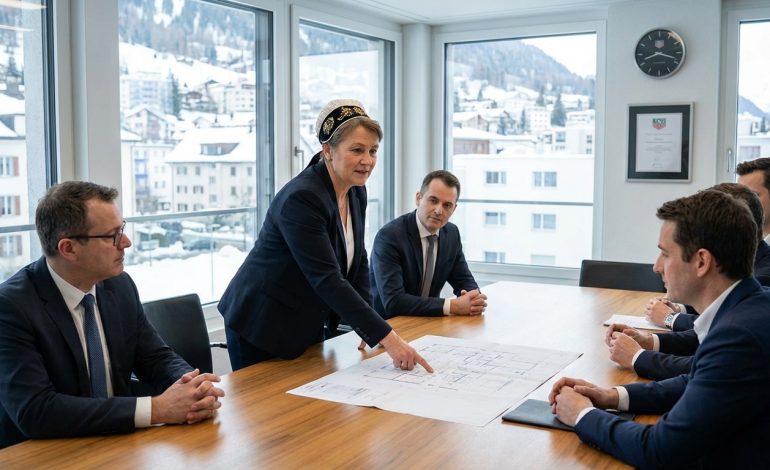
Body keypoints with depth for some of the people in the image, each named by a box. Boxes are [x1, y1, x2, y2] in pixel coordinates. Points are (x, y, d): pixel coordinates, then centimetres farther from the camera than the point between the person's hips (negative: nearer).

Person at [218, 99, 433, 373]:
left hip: (308, 325, 8)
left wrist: (367, 327, -3)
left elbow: (357, 261, 8)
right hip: (263, 327, -8)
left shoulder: (356, 193, -1)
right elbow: (327, 279, -32)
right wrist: (386, 337, -33)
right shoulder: (301, 199, -27)